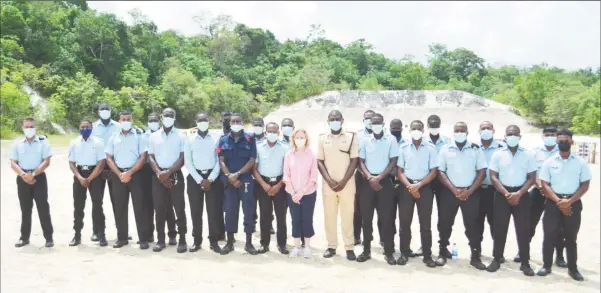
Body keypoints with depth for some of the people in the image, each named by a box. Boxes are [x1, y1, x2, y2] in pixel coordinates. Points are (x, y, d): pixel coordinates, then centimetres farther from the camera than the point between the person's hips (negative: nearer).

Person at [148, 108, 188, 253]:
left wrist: (168, 172, -14)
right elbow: (151, 157, 6)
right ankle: (160, 240, 13)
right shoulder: (154, 136, 10)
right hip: (158, 176, 2)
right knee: (159, 209, 4)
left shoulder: (181, 136, 3)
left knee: (179, 208, -2)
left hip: (175, 175, -2)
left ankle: (182, 240, 5)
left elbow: (182, 158, -4)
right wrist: (159, 173, -9)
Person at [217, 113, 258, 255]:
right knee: (230, 211, 5)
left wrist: (237, 174, -14)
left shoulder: (250, 140, 2)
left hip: (246, 180, -1)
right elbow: (221, 161, 1)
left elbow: (252, 161, -5)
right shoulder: (223, 140, 7)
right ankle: (229, 243, 15)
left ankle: (249, 243, 10)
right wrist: (230, 177, -12)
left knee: (249, 211, 0)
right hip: (229, 181, 1)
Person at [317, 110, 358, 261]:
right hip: (328, 185, 2)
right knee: (329, 216, 7)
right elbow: (319, 162, 4)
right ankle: (331, 246, 17)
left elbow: (354, 161, -3)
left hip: (347, 184, -2)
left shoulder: (351, 137, 0)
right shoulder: (322, 139, 5)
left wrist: (343, 181, -10)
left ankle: (349, 247, 10)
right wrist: (329, 181, -8)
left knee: (347, 216, 2)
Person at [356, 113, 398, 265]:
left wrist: (379, 178, -11)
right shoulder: (365, 140, 6)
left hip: (385, 181, -1)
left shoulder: (391, 140, 1)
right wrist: (369, 177, -11)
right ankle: (366, 250, 15)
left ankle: (389, 252, 7)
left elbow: (393, 162, -2)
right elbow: (361, 162, 5)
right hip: (367, 182, 2)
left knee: (386, 217, -1)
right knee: (366, 217, 4)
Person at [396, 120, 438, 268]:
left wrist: (418, 185, -12)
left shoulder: (431, 148, 2)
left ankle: (427, 255, 11)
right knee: (404, 222, 4)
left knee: (425, 223, 3)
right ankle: (404, 253, 15)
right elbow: (399, 170, 2)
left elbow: (433, 171, -1)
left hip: (424, 187, -1)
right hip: (407, 187, 1)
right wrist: (409, 186, -12)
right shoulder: (403, 147, 4)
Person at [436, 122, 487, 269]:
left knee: (472, 224, 3)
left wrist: (470, 191, -10)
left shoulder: (475, 149, 2)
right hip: (450, 192, 1)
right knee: (445, 223, 6)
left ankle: (475, 256, 12)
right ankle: (443, 252, 20)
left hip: (471, 193, -1)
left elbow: (482, 171, 0)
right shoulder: (445, 149, 2)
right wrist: (453, 189, -10)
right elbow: (440, 172, 0)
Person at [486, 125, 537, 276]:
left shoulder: (528, 155, 2)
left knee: (523, 229, 1)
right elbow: (493, 176, -1)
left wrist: (518, 194, -12)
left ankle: (525, 263, 10)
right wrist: (506, 193, -12)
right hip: (502, 194, 0)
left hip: (522, 195, 0)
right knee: (499, 228, 4)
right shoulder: (498, 154, 2)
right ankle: (496, 259, 15)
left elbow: (531, 178, 0)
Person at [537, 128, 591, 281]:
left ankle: (573, 268, 21)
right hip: (553, 202, 0)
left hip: (573, 203, 0)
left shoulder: (580, 162, 1)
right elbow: (544, 185, -1)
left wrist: (569, 201, -13)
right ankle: (546, 265, 16)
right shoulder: (549, 162, 1)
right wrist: (558, 201, -13)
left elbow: (585, 185, -1)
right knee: (549, 235, 3)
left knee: (571, 237, 9)